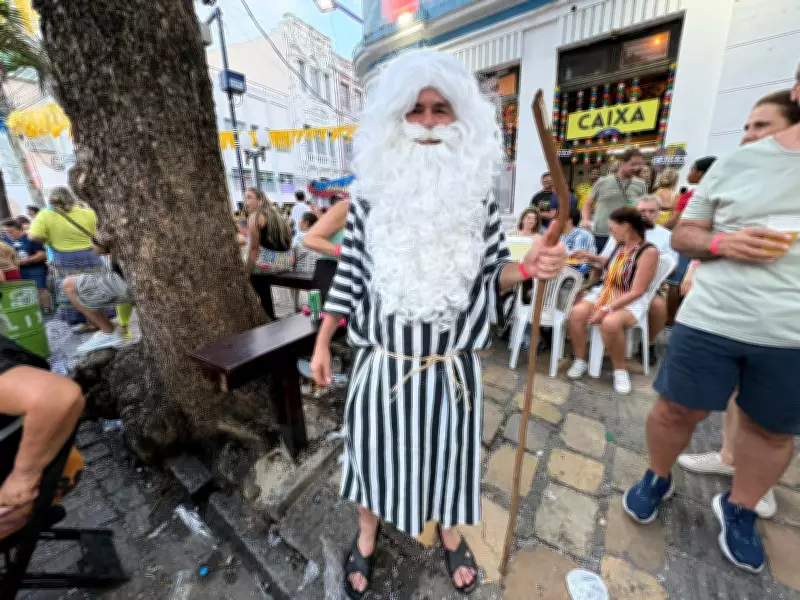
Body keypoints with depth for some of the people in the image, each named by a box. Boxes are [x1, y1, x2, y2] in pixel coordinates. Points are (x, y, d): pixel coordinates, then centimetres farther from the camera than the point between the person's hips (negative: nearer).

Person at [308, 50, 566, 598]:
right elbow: (349, 273, 1)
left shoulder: (477, 197, -1)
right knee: (376, 450, 17)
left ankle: (451, 536, 53)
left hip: (452, 365, 1)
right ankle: (367, 537, 51)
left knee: (447, 452, 20)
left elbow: (489, 277, 0)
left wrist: (527, 268, -22)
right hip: (382, 362, 0)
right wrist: (322, 344, 3)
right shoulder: (372, 197, -2)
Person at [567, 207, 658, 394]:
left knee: (610, 322, -37)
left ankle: (620, 370, -11)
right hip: (602, 293, 6)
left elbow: (637, 292, -20)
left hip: (630, 303, -6)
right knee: (577, 313, -24)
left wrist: (607, 309, -26)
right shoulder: (620, 246, 5)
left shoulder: (648, 252, -15)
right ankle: (580, 361, -7)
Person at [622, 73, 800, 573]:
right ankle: (658, 479, 37)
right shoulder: (736, 163, 4)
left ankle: (739, 509, 41)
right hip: (712, 320, -1)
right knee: (677, 410, 10)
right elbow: (682, 234, 7)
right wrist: (722, 243, -13)